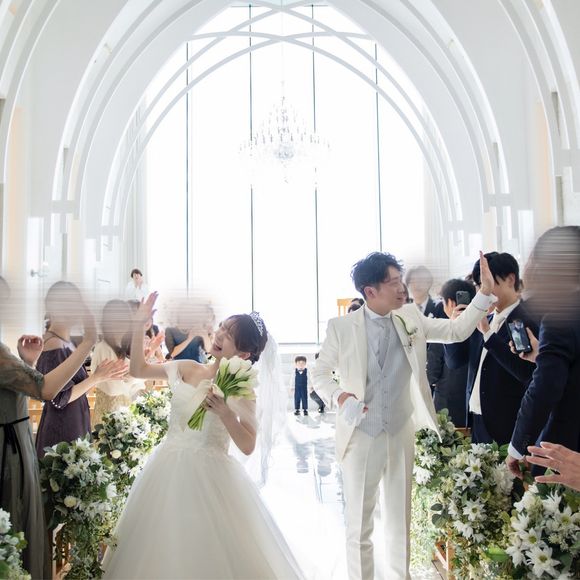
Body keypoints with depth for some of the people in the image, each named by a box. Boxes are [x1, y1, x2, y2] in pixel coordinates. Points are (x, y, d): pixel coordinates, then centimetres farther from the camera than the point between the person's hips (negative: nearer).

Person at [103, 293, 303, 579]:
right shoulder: (187, 369, 2)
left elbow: (248, 446, -10)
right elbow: (138, 369, 10)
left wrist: (224, 412, -24)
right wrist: (139, 324, 2)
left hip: (210, 476, -4)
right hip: (169, 470, 4)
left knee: (212, 551, 2)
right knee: (165, 547, 13)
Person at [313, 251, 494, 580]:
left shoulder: (411, 317, 0)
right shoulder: (341, 327, -10)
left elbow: (458, 331, 3)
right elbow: (319, 374, -2)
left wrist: (485, 292, -7)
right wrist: (339, 396, -22)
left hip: (401, 435, 3)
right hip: (360, 437, -3)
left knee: (401, 519, 18)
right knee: (359, 523, 12)